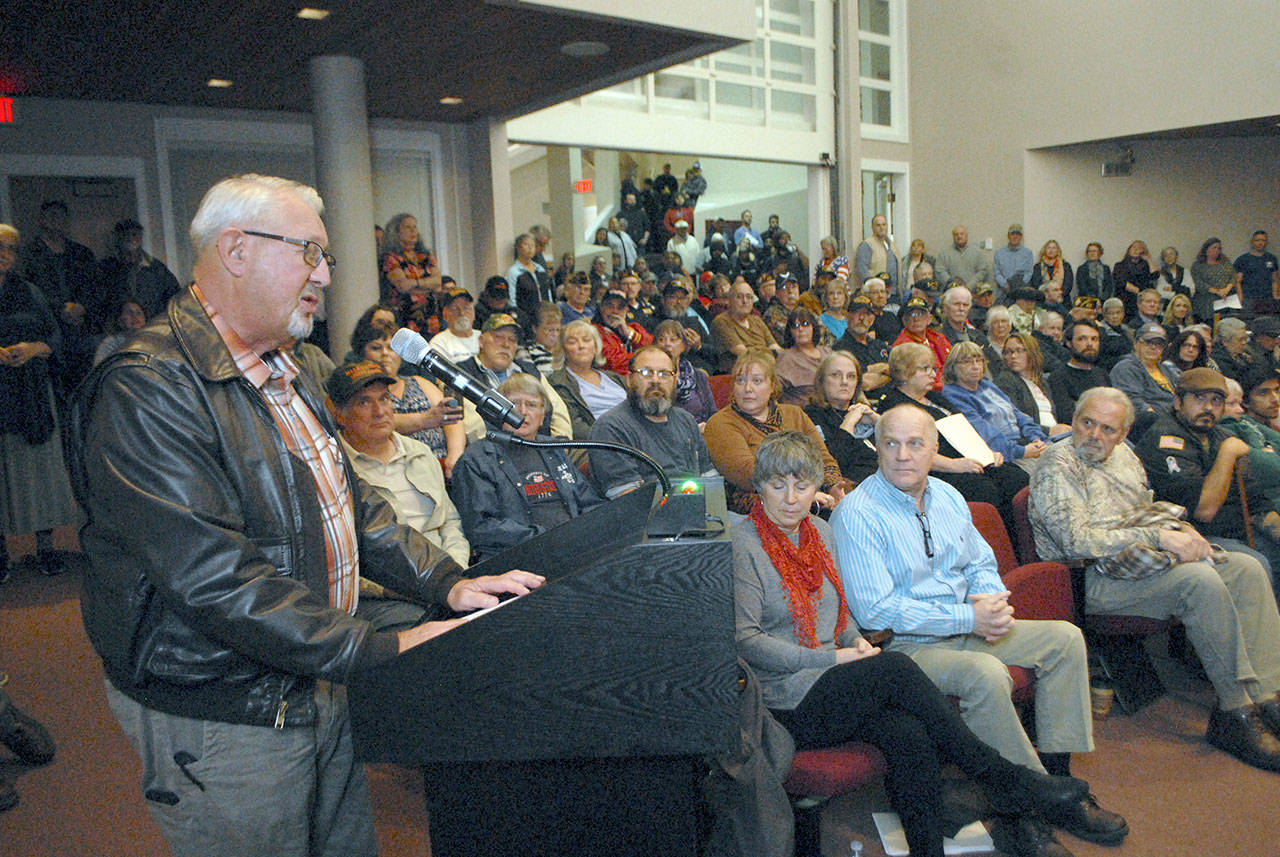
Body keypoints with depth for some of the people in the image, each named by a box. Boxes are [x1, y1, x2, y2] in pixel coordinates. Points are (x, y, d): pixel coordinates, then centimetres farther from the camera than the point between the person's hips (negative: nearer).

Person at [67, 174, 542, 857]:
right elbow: (213, 576, -29)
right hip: (224, 726, -8)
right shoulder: (147, 390, -22)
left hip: (317, 689, 9)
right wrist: (383, 651, -27)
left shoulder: (283, 376, 11)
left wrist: (448, 584, 1)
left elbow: (352, 505, 14)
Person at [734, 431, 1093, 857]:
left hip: (832, 680, 6)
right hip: (789, 703, -6)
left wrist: (856, 641, 3)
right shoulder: (742, 545, -8)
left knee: (908, 734, -24)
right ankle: (1000, 777, -13)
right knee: (896, 667, -25)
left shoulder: (820, 532, 14)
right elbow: (744, 639, -12)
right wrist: (831, 658, -13)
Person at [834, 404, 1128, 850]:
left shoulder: (947, 496, 9)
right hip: (906, 644, -8)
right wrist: (967, 618, -22)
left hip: (969, 630, 8)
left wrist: (991, 602, -7)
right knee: (987, 675, -32)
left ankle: (1055, 771, 3)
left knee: (1064, 639, -1)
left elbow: (980, 564, 18)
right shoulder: (857, 513, -15)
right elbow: (876, 611, -21)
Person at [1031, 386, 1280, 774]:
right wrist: (1158, 537, -19)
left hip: (1146, 556, 9)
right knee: (1202, 581, -28)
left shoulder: (1124, 455, 18)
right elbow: (1077, 541, -20)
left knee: (1247, 568, -6)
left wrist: (1182, 531, 2)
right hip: (1100, 578, -9)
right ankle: (1235, 712, -21)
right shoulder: (1058, 466, -10)